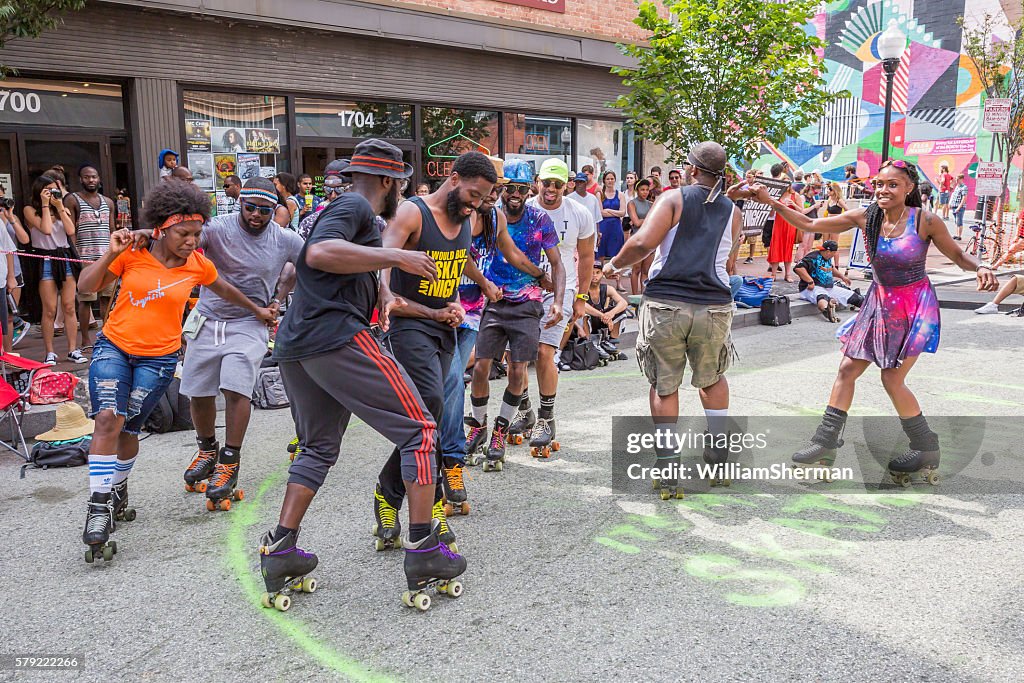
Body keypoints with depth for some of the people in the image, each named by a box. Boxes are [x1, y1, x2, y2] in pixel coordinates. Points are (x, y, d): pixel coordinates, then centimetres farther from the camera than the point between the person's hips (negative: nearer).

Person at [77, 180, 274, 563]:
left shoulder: (198, 265, -4)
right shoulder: (132, 253, -8)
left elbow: (224, 290, 17)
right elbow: (87, 286, -5)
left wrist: (257, 310, 30)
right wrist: (110, 255, -21)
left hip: (159, 358, 1)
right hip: (114, 345, 0)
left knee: (127, 429, 3)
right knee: (108, 418, -17)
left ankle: (117, 492, 30)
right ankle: (99, 509, -12)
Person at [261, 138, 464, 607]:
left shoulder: (342, 208, 27)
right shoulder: (356, 206, -2)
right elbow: (319, 252, -21)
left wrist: (379, 300, 35)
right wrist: (397, 257, -19)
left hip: (293, 345, 10)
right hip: (338, 338, -10)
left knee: (318, 447, 22)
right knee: (418, 430, -3)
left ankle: (279, 551, 17)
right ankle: (423, 551, -4)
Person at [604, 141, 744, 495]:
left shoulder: (673, 199, 0)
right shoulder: (732, 212, 12)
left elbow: (642, 243, -14)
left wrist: (615, 263, 2)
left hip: (665, 304, -3)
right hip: (714, 307, 3)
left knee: (664, 386, 9)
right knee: (712, 378, 26)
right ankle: (719, 455, 34)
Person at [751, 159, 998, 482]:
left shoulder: (926, 221, -16)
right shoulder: (866, 218, -6)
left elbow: (958, 255, -3)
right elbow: (809, 224, -6)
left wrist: (982, 268, -24)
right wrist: (770, 202, -13)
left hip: (914, 305, -5)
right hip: (879, 301, 5)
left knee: (892, 379, -6)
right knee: (847, 368, 4)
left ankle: (927, 449, 16)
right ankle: (826, 442, 13)